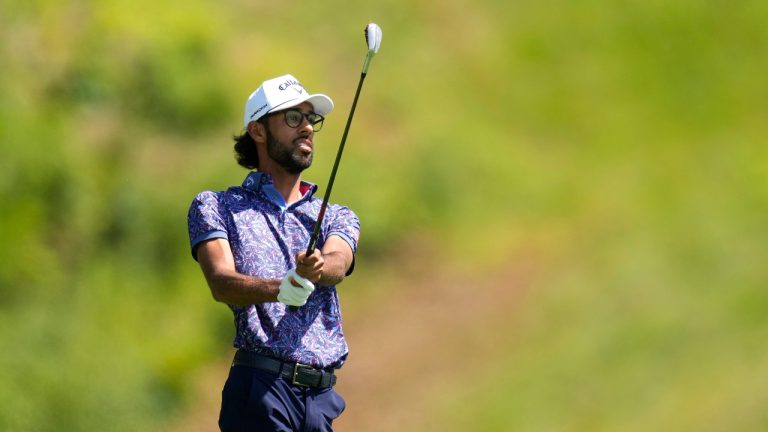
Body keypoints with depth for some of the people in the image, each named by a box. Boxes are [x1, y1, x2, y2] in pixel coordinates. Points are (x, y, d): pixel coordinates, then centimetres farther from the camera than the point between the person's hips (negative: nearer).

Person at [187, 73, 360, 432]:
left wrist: (316, 268, -28)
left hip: (323, 397, 4)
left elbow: (337, 264, -3)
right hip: (261, 391, -4)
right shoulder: (215, 207, 10)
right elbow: (220, 282, -7)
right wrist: (279, 289, -28)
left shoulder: (337, 218, 21)